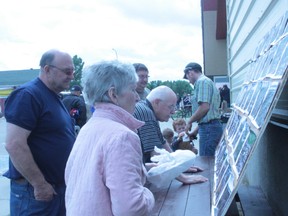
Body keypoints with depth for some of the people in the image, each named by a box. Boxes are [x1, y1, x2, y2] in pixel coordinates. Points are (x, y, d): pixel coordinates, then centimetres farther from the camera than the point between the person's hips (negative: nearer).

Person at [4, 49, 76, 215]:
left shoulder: (54, 97, 13)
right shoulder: (27, 95, -16)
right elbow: (14, 145, -24)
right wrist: (40, 184, -20)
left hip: (59, 187, 9)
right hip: (37, 191, -9)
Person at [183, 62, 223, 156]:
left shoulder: (201, 81, -8)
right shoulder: (208, 81, 21)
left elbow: (204, 107, -20)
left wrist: (190, 121, -6)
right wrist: (195, 131, 23)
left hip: (209, 127, -10)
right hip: (214, 126, 10)